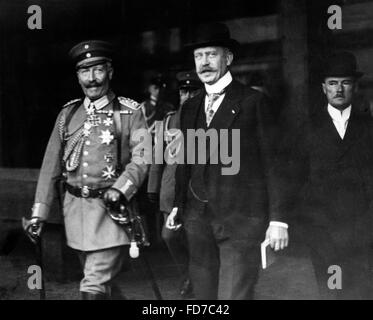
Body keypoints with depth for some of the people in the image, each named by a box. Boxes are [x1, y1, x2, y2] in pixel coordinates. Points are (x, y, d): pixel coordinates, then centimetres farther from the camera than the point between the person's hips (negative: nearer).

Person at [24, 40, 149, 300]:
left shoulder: (129, 112, -3)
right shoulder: (68, 113, 9)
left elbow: (141, 158, -10)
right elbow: (51, 165, 9)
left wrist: (120, 188, -27)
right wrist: (39, 211, 5)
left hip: (110, 208, -5)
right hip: (75, 208, 5)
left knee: (94, 285, -10)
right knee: (99, 276, 19)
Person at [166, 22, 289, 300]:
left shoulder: (253, 101, -2)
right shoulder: (190, 107, 15)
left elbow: (273, 160, -4)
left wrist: (278, 219, -8)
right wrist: (178, 204, 12)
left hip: (241, 218, -5)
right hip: (198, 218, 6)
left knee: (233, 295, -11)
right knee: (204, 294, 11)